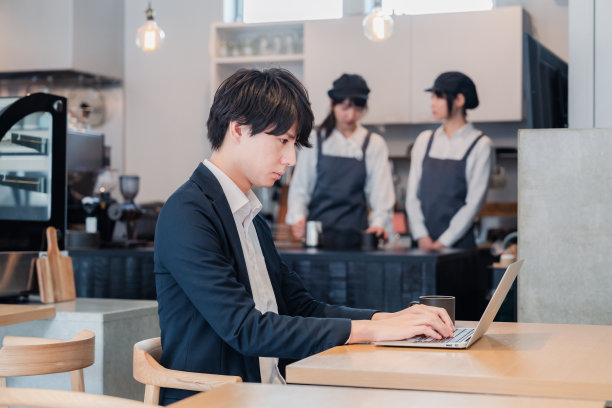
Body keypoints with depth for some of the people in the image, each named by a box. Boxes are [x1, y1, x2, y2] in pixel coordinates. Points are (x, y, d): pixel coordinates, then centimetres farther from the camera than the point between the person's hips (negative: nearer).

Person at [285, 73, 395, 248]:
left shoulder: (374, 144, 9)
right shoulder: (315, 140, 9)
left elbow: (381, 192, 2)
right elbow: (299, 187, 6)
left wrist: (378, 223, -15)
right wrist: (298, 217, -11)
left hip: (355, 234, 0)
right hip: (317, 232, 0)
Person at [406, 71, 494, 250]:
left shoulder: (480, 145, -2)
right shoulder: (424, 141, 11)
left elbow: (474, 201, -7)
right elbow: (412, 193, 7)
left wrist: (443, 242, -11)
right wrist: (421, 236, -5)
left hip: (458, 242, -3)